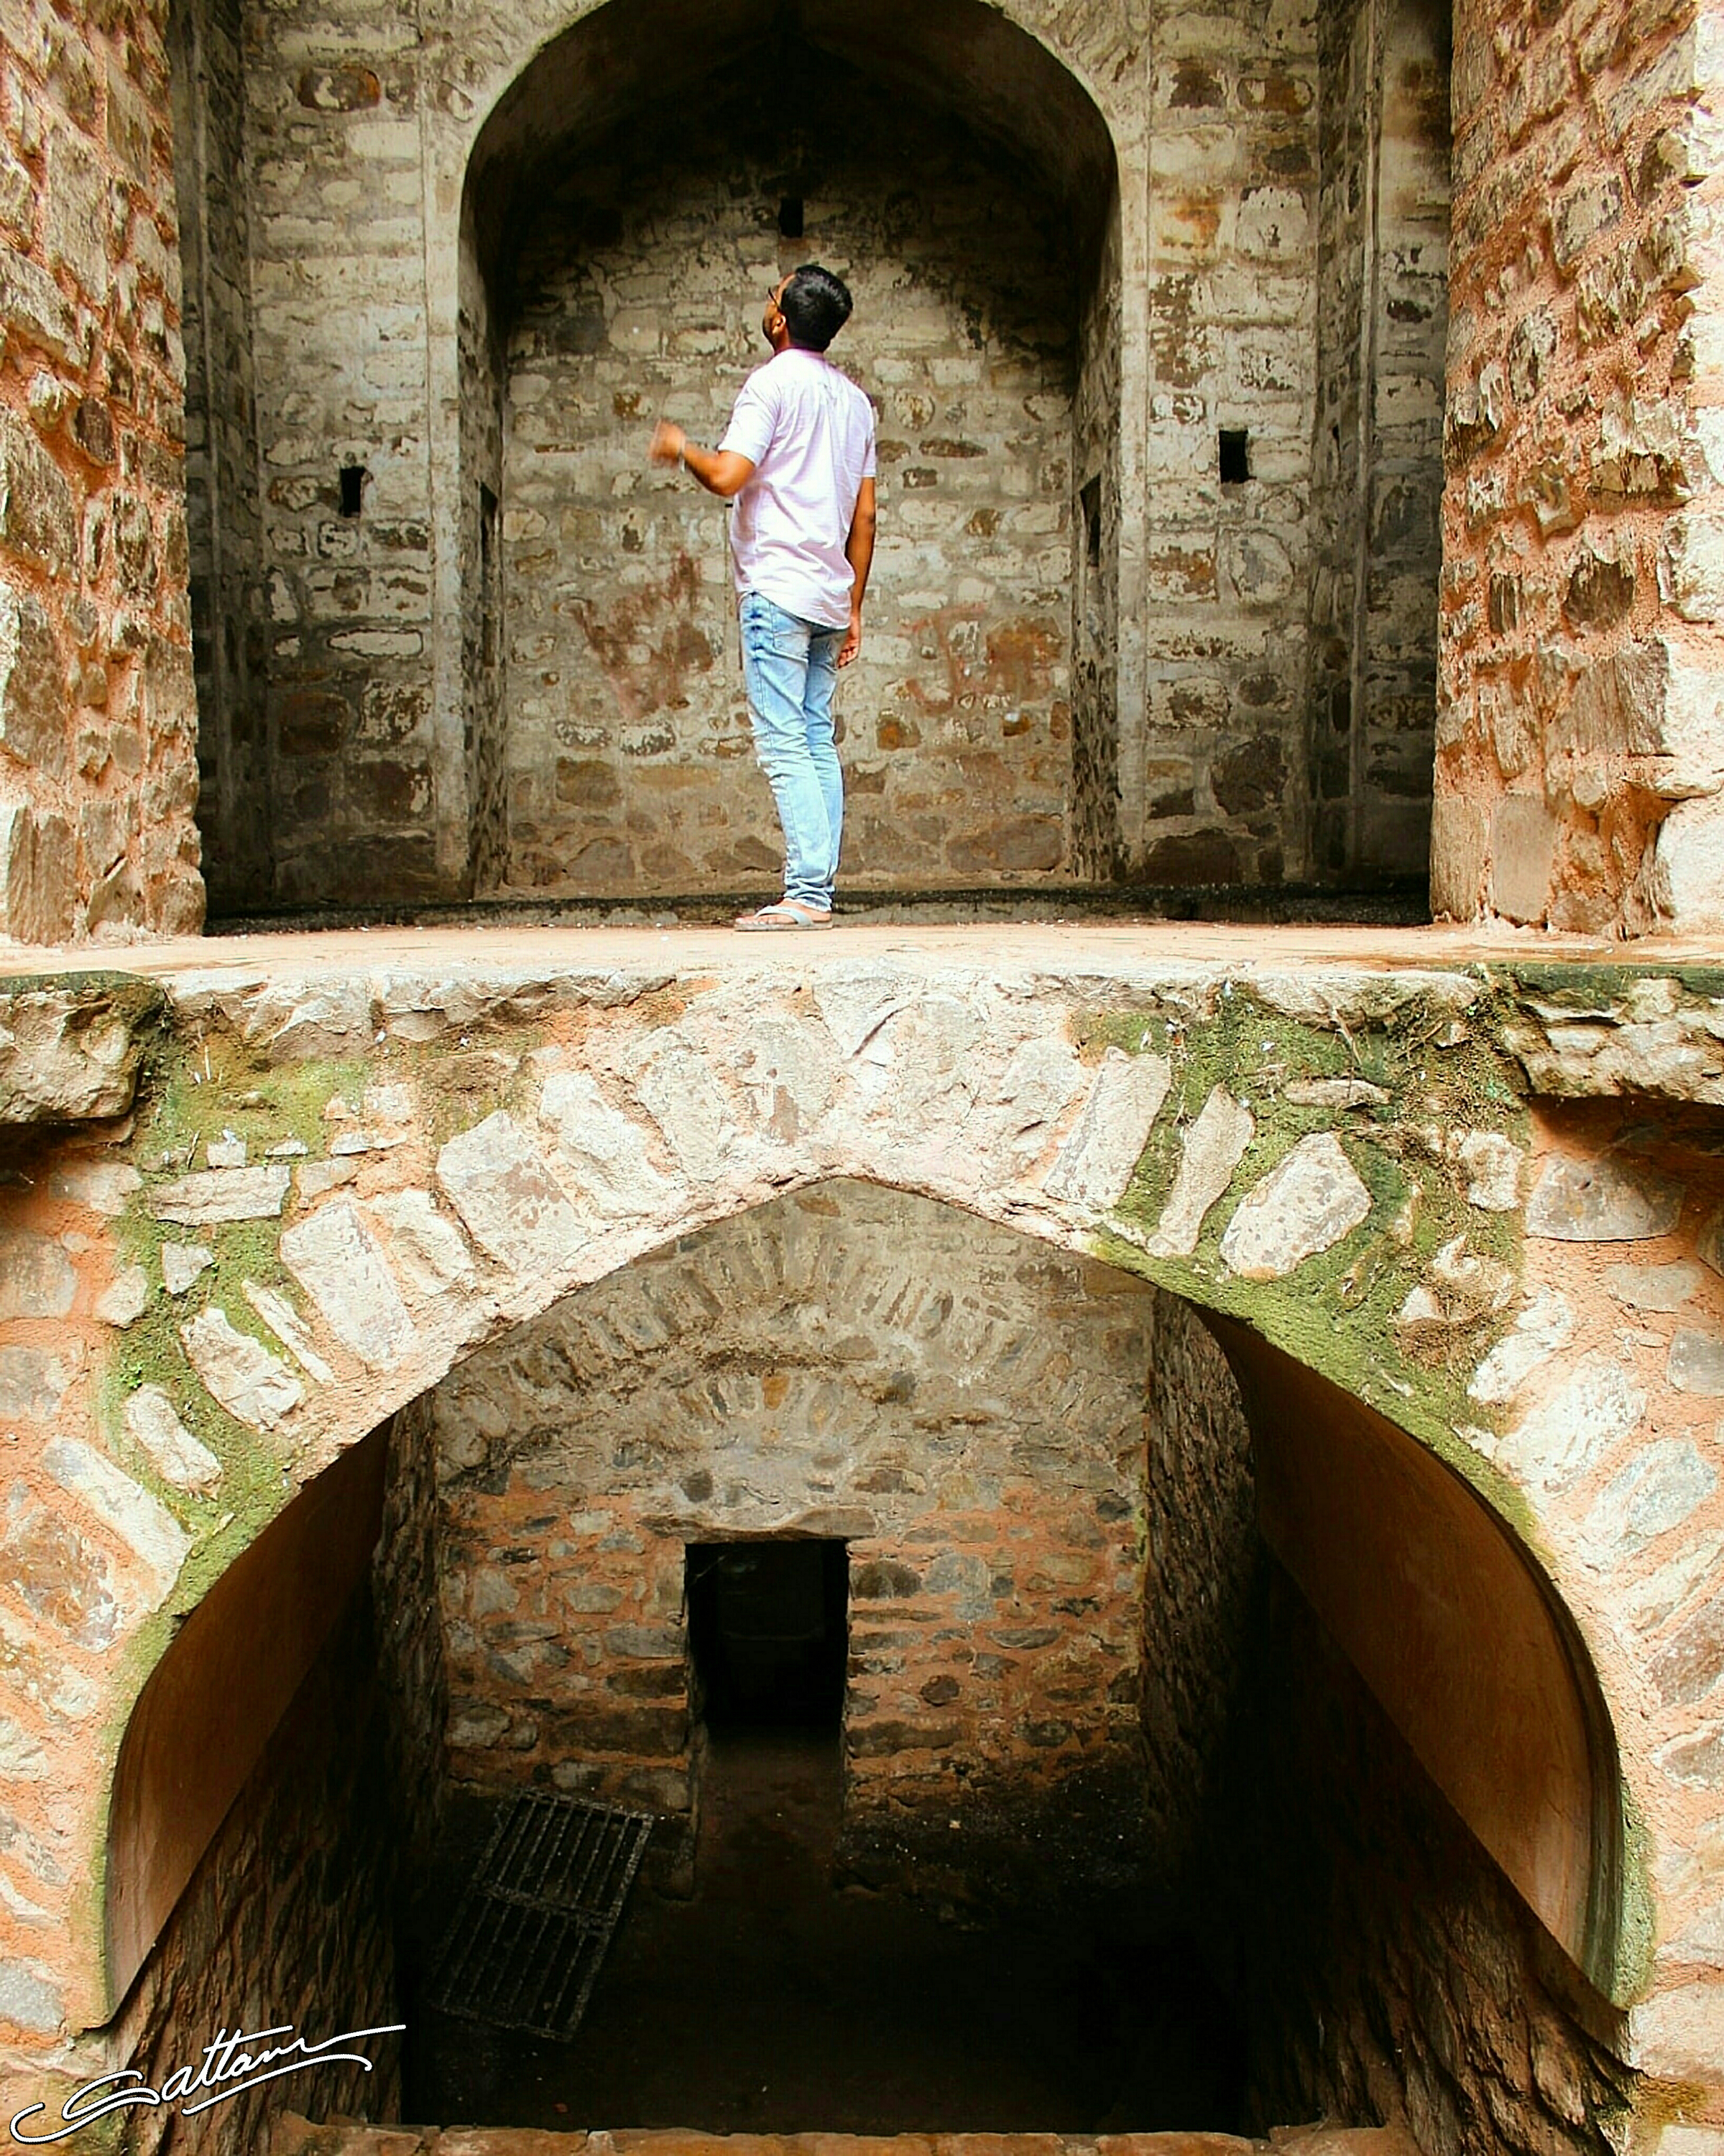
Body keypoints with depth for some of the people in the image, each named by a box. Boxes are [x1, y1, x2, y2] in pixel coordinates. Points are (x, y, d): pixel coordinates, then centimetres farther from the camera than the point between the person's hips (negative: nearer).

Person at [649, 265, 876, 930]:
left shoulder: (773, 383, -6)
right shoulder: (853, 398, 17)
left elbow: (728, 475, -17)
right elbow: (865, 515, 16)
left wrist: (681, 447, 4)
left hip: (777, 588, -8)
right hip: (829, 595, 8)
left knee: (784, 745, -9)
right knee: (817, 743, 7)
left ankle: (806, 894, -14)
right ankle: (820, 890, 6)